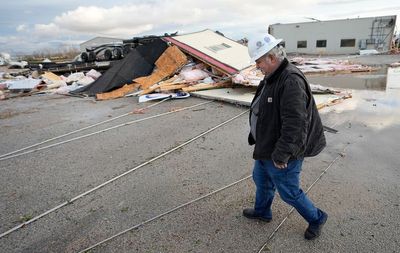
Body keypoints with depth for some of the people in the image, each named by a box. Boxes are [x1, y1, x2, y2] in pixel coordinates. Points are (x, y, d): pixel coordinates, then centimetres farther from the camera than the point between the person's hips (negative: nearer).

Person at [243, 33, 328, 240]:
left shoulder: (291, 81, -28)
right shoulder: (271, 77, 4)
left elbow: (295, 124, -32)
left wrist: (281, 155, -26)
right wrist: (257, 139, 20)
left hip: (281, 154, -9)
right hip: (265, 146, 10)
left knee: (289, 193, 10)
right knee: (261, 180, 26)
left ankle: (316, 218, 35)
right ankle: (262, 212, 50)